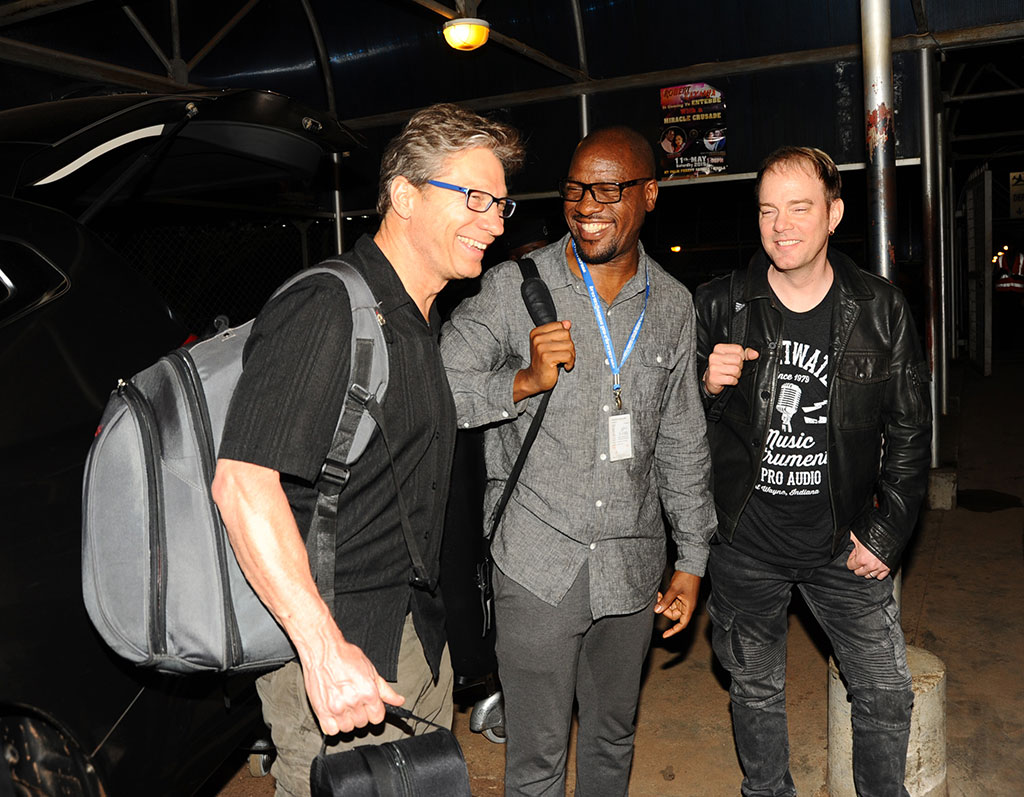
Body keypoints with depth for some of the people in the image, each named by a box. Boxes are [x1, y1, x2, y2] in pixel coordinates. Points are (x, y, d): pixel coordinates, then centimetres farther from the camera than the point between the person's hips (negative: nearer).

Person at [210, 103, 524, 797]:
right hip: (336, 657, -9)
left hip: (419, 635, 9)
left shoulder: (423, 323, 12)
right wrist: (324, 648, -32)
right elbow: (243, 480, -30)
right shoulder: (326, 310, -21)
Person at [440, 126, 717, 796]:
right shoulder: (516, 287, -8)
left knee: (613, 740, 21)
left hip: (633, 565, 4)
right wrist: (526, 381, -24)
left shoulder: (673, 304, 5)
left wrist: (692, 561, 12)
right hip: (538, 565, -3)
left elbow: (683, 444, 11)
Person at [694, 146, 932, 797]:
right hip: (746, 545, 0)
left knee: (888, 694, 10)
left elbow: (910, 431, 2)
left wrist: (886, 534, -1)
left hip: (845, 543, 1)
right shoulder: (719, 306, -7)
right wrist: (707, 387, -21)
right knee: (756, 691, 17)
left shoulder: (882, 310, -4)